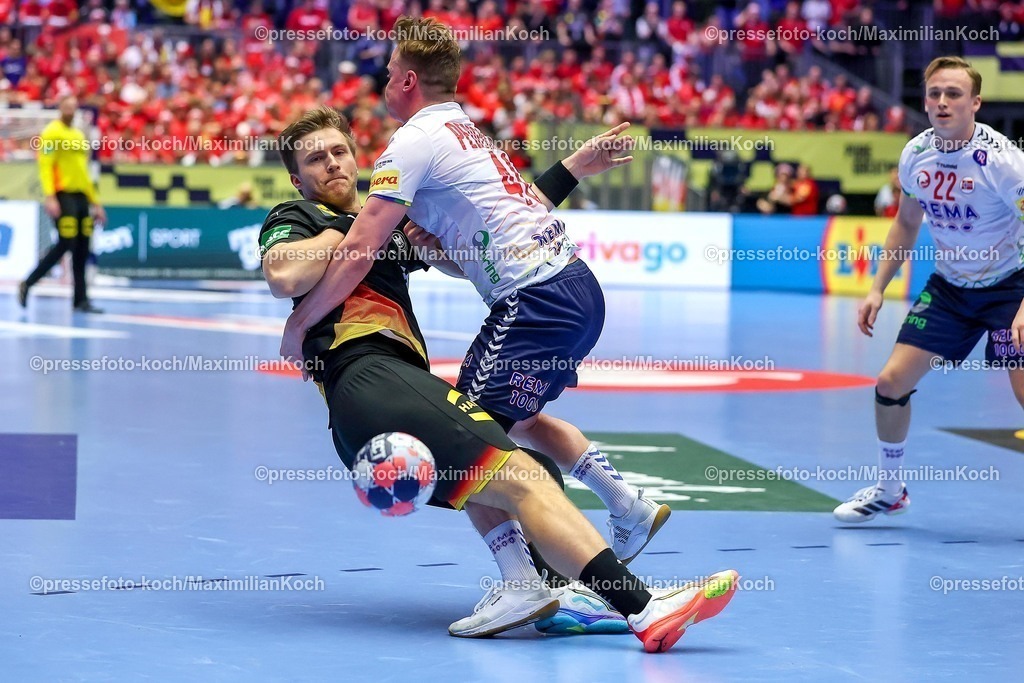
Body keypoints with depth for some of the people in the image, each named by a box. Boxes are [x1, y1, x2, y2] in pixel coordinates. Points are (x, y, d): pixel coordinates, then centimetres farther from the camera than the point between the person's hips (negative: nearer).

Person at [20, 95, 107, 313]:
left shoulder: (79, 135, 19)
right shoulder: (52, 132, -4)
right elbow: (45, 166, -12)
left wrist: (95, 202, 22)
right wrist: (49, 197, -23)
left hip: (81, 196, 7)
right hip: (63, 195, -7)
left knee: (82, 249, 2)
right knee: (66, 244, -13)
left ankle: (81, 299, 4)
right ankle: (27, 284, 0)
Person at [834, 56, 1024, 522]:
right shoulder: (915, 155, -6)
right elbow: (906, 224, 12)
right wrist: (878, 288, 7)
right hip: (948, 286, 5)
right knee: (891, 383, 0)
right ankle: (889, 489, 21)